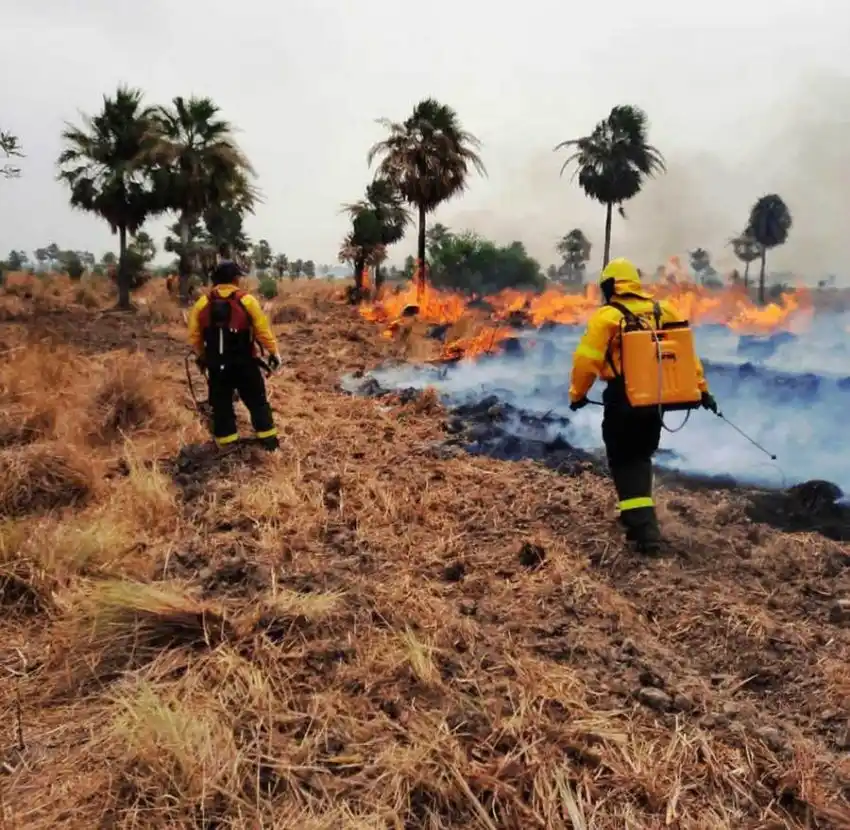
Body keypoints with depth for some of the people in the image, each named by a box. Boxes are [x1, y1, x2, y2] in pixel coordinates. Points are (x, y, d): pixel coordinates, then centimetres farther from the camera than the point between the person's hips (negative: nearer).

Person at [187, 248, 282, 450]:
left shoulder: (203, 303, -2)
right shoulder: (247, 301, -10)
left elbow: (194, 335, 5)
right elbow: (263, 330, -8)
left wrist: (200, 356, 21)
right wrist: (274, 352, 5)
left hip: (216, 365, 2)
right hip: (244, 363, -2)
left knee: (221, 405, 12)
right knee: (257, 401, 12)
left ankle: (226, 444, 17)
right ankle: (268, 439, 16)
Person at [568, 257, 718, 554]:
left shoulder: (607, 316, -9)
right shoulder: (664, 310, 7)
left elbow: (586, 359, -13)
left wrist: (577, 394, 0)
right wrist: (701, 389, 13)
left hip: (624, 401, -5)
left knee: (625, 463, 3)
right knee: (641, 457, 22)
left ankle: (644, 529, -6)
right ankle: (640, 516, 32)